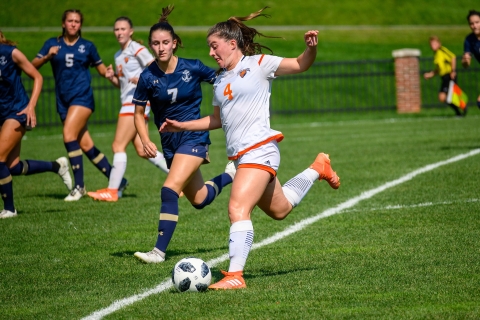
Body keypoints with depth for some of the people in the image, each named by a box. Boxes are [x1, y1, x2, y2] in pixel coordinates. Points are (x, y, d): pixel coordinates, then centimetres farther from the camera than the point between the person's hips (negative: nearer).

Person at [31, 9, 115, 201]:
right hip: (63, 100, 3)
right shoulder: (53, 44, 7)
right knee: (85, 145, 3)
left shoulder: (87, 46, 5)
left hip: (82, 97, -3)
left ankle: (79, 186, -15)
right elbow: (33, 65, 0)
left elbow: (101, 69, 13)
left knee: (69, 135, -21)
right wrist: (47, 56, -17)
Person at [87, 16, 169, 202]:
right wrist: (111, 77, 6)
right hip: (128, 103, 9)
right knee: (142, 150, 6)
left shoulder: (137, 49, -7)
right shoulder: (118, 56, 19)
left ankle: (112, 190, -10)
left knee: (118, 145, -11)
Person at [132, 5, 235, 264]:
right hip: (170, 143, 4)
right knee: (199, 200, 16)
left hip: (194, 137, -4)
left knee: (170, 189, -21)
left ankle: (159, 251, -15)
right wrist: (145, 141, -12)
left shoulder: (192, 68, -12)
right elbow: (139, 113, 3)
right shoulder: (148, 77, -8)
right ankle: (230, 176, 47)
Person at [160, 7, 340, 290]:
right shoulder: (220, 80, 17)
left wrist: (311, 47, -25)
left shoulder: (258, 64, -4)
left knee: (238, 208, -21)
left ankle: (235, 275, -23)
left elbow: (301, 65, -5)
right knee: (280, 209, 20)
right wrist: (183, 126, 23)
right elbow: (217, 120, 29)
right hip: (241, 156, 8)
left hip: (259, 149, -8)